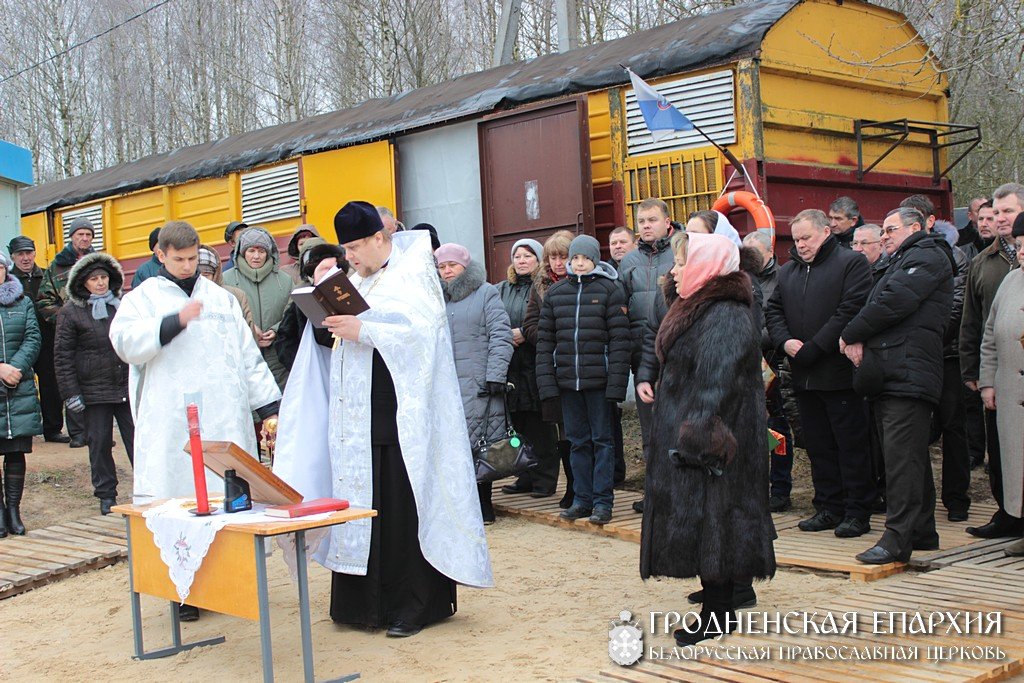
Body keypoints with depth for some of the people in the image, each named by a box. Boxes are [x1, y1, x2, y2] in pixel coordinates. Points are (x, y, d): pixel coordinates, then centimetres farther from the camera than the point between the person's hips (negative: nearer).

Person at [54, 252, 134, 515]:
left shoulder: (123, 304, 8)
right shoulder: (71, 312, -2)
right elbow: (63, 356, -3)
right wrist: (71, 393, -8)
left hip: (128, 386, 2)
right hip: (94, 392, -2)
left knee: (138, 440, 1)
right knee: (99, 444, 5)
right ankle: (106, 496, 16)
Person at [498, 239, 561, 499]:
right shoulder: (503, 289, 17)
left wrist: (524, 333, -16)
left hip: (536, 367, -6)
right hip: (511, 368, 6)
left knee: (541, 428, -2)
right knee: (518, 425, 10)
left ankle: (545, 479, 5)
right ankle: (526, 477, 19)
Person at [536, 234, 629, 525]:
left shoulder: (609, 289, -2)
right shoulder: (555, 292, 10)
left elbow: (619, 338, -7)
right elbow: (545, 339, 9)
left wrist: (616, 381, -14)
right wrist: (546, 381, 0)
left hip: (598, 379, -4)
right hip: (567, 379, 4)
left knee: (602, 439, 4)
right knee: (578, 440, 11)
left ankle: (603, 500, 9)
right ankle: (582, 498, 19)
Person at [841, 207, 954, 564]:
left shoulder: (927, 257, -3)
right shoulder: (903, 261, 29)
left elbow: (893, 302, -16)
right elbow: (876, 305, 20)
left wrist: (851, 334, -6)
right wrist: (859, 339, -1)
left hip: (909, 371, -10)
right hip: (892, 374, 10)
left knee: (901, 455, -14)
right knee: (911, 455, 13)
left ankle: (898, 538, -16)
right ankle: (922, 531, 19)